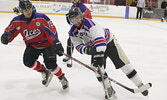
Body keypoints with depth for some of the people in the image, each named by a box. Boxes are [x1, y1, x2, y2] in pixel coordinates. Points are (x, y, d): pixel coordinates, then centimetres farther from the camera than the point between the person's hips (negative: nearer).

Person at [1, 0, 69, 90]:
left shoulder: (41, 18, -21)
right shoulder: (17, 21, -10)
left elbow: (52, 31, -21)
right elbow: (9, 31, -2)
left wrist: (57, 43, -32)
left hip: (47, 43, -4)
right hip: (32, 45, 4)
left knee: (50, 64, -19)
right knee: (28, 61, -18)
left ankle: (62, 78, 8)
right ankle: (44, 72, 8)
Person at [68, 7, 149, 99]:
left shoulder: (88, 23, -33)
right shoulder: (73, 32, -9)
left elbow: (99, 39, -40)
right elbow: (78, 46, -10)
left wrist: (99, 56, -46)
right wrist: (87, 50, -32)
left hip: (108, 41, -6)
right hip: (95, 47, 6)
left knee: (123, 64, -8)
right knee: (96, 67, -13)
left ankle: (140, 85, 5)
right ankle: (109, 89, 4)